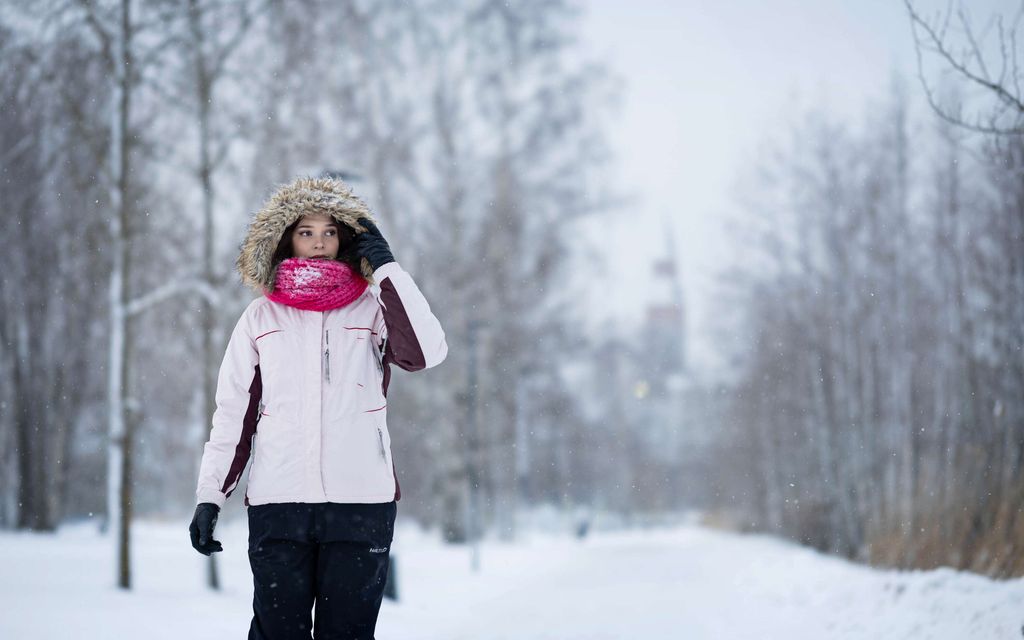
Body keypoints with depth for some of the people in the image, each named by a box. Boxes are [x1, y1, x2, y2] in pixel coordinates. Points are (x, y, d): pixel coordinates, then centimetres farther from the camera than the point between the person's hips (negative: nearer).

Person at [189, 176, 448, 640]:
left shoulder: (372, 309, 8)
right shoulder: (261, 317, 11)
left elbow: (427, 351, -11)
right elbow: (233, 412, 10)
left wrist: (386, 265, -5)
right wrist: (210, 496, 3)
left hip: (361, 500, -1)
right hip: (276, 504, 1)